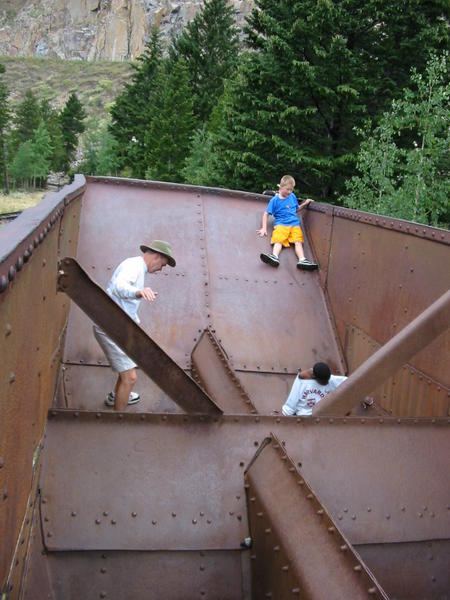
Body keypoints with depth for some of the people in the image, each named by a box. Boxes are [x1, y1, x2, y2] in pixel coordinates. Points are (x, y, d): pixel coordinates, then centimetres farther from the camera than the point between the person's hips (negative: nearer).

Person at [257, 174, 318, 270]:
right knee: (278, 241, -30)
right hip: (281, 224, -3)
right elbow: (266, 214, 6)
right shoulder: (275, 200, 5)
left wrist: (305, 204, 16)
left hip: (295, 224, 3)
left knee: (298, 242, -22)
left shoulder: (292, 196, 17)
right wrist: (264, 228, -4)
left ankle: (302, 260, -43)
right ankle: (274, 257, -55)